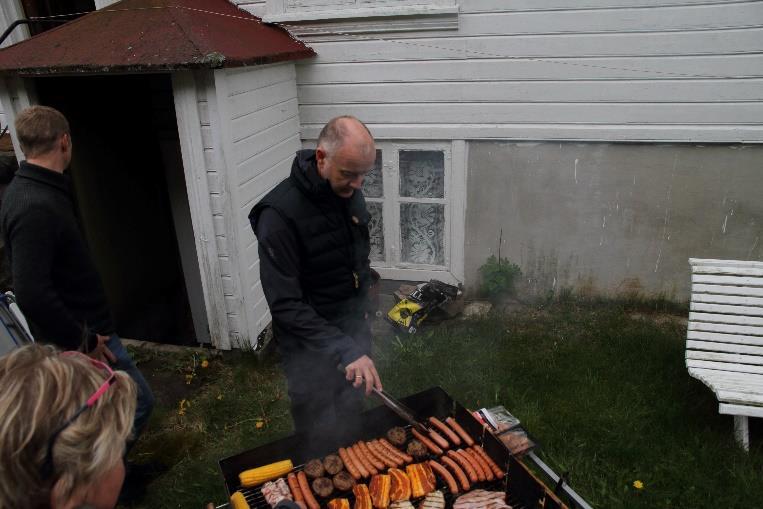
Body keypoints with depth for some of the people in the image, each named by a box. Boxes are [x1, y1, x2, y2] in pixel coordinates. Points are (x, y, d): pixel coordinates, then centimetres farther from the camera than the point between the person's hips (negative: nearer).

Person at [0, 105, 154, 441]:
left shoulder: (27, 190, 7)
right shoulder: (36, 207, -27)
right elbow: (32, 293, -33)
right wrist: (81, 341, -21)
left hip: (82, 327, 10)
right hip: (79, 335, -10)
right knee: (137, 401, 0)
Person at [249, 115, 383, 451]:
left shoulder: (350, 192, -5)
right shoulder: (280, 213, -27)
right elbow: (285, 306, -28)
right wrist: (344, 349, -33)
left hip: (353, 330, 6)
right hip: (311, 347, -6)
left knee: (352, 427, 23)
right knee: (322, 442, 10)